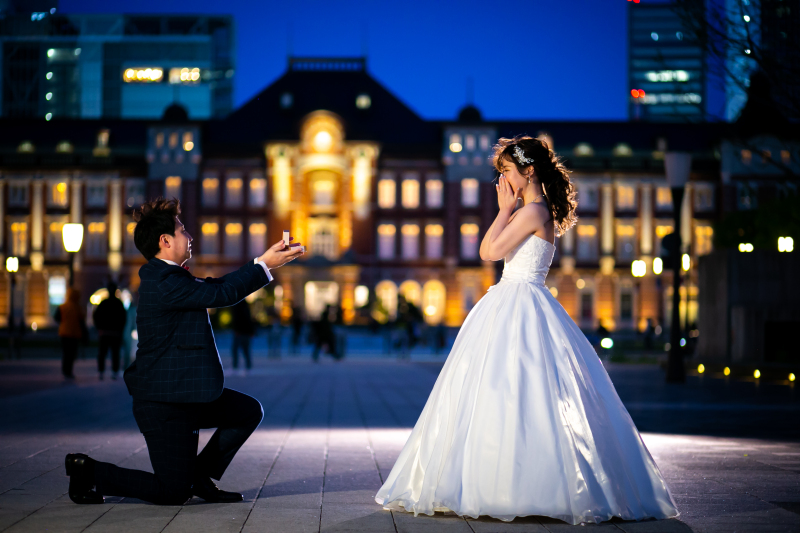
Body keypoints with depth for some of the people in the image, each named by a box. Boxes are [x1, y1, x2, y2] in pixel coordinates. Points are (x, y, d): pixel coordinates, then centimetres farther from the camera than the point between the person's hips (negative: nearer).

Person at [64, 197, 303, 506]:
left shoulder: (166, 276, 11)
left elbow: (217, 285, 17)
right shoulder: (163, 283, -23)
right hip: (162, 403, -11)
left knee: (249, 411, 10)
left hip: (183, 395, 11)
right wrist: (265, 265, -16)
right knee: (173, 493, -5)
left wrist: (265, 262, 11)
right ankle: (90, 472, 7)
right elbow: (222, 294, -23)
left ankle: (198, 478, 15)